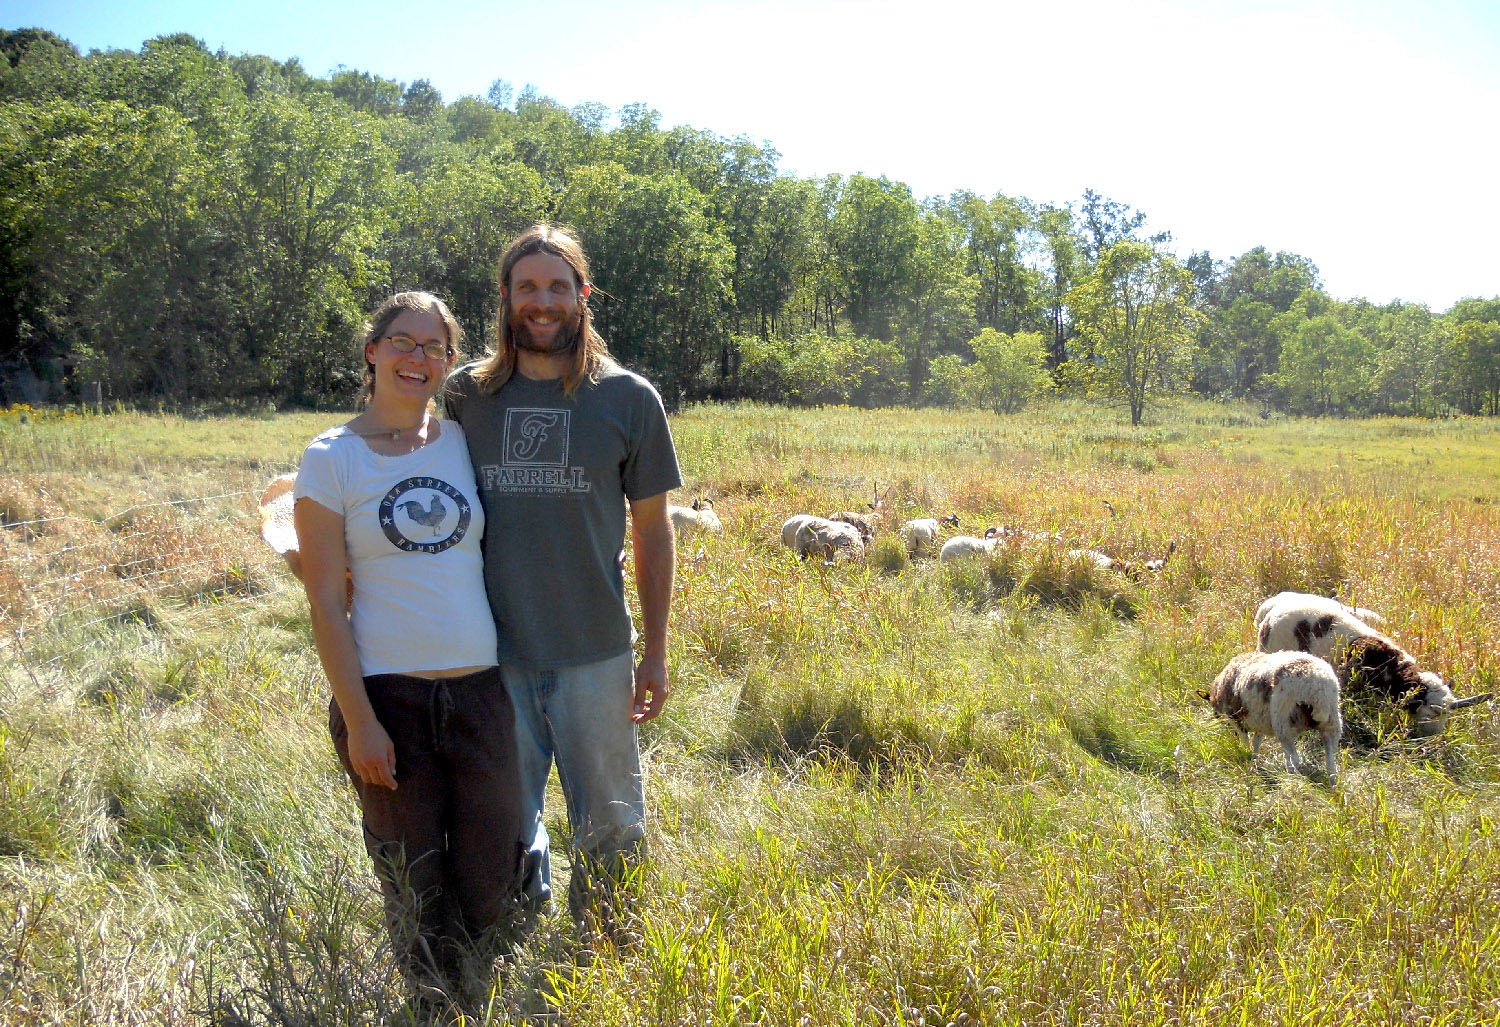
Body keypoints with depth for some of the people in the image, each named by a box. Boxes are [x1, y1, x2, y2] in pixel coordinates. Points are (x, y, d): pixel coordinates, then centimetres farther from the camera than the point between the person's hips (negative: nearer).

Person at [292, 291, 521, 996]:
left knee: (491, 885, 11)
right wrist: (358, 721, -10)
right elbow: (326, 604, -7)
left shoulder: (463, 441, 6)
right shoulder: (332, 458, -5)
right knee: (415, 888, 11)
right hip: (388, 698, -3)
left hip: (481, 692, 3)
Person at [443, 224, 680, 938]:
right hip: (492, 653, 1)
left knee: (609, 826, 11)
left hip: (594, 652, -1)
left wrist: (656, 652, 2)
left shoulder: (629, 399, -2)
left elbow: (651, 529, 3)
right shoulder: (466, 395, 2)